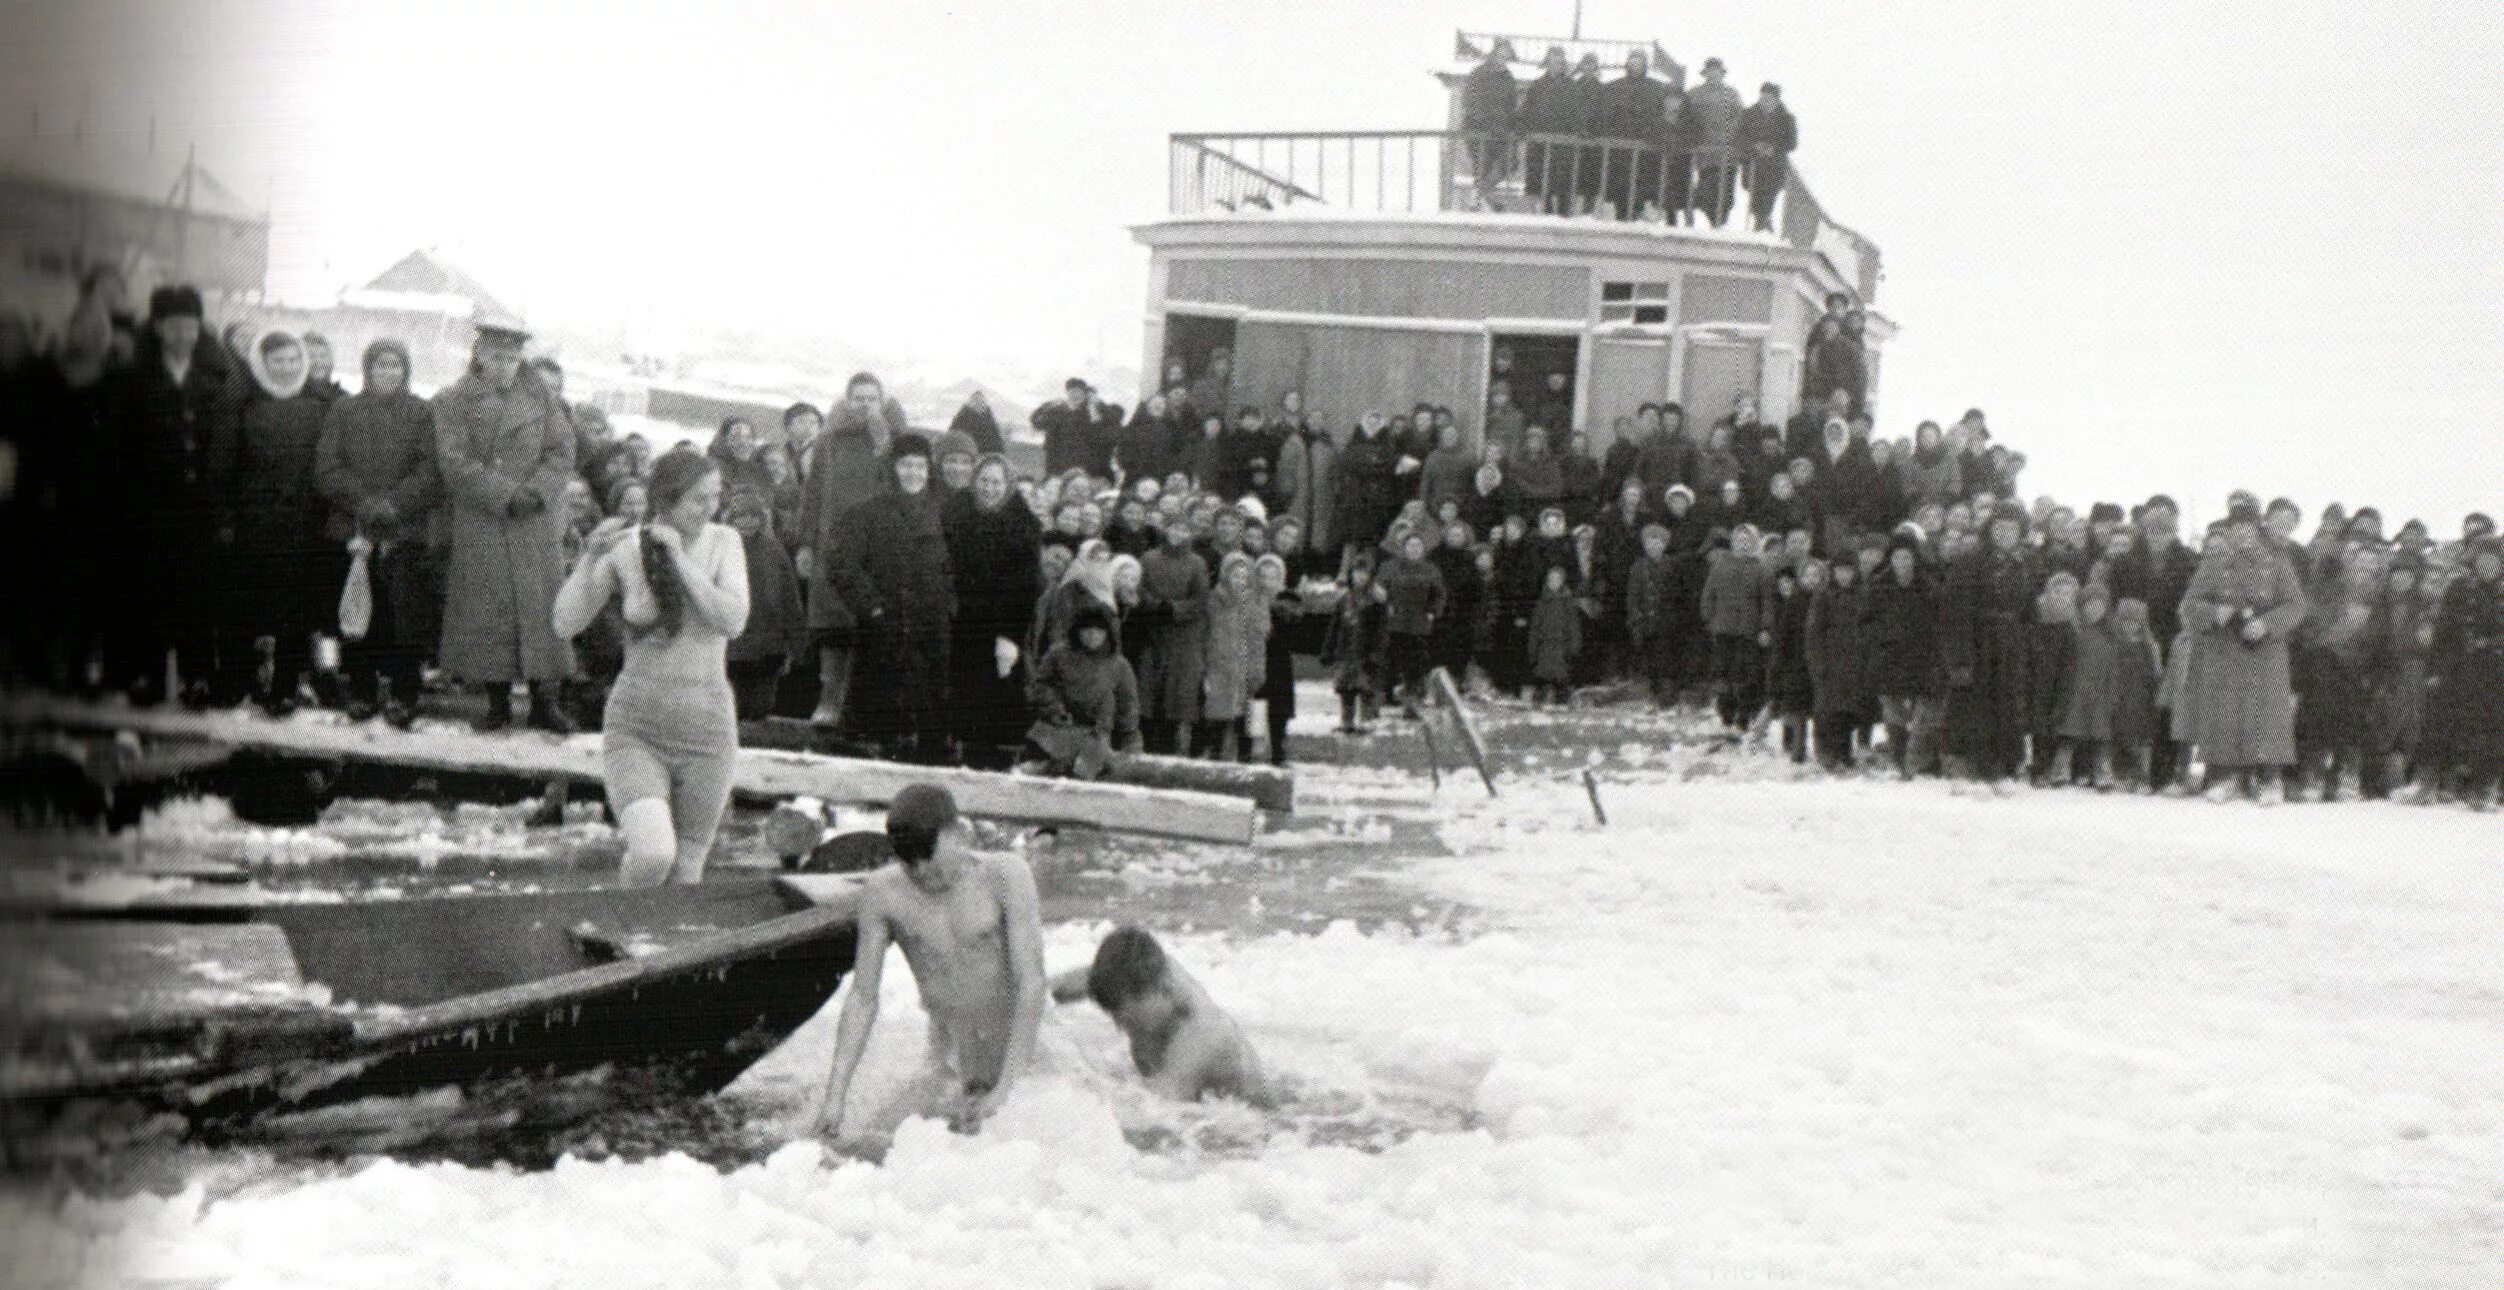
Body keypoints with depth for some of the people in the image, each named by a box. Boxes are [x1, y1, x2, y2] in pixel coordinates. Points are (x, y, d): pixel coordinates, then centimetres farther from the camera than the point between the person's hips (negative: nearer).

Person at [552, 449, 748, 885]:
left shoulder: (723, 542, 0)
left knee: (684, 876, 7)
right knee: (652, 854, -24)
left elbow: (734, 621, -14)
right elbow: (565, 623, -6)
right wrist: (592, 557, -15)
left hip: (705, 731, 2)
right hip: (635, 727, -2)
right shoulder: (625, 548, -4)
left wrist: (681, 559, -17)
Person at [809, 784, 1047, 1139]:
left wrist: (1008, 1087, -24)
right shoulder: (882, 893, -7)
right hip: (949, 1072, 3)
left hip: (1019, 1059, -2)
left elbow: (1031, 983, -17)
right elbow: (862, 998, -2)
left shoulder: (1005, 875, -13)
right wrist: (835, 1094, -10)